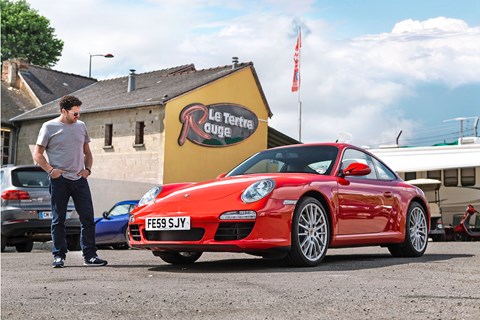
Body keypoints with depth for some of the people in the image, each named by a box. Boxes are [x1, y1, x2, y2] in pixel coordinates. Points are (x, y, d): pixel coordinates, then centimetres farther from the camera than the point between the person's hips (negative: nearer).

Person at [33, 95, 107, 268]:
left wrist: (87, 168, 4)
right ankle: (59, 256, 9)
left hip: (79, 179, 4)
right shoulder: (49, 127, 1)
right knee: (58, 220, 1)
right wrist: (50, 170, -13)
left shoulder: (81, 126, 13)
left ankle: (90, 255, 5)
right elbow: (37, 154, 1)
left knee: (88, 218, 0)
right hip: (59, 180, -4)